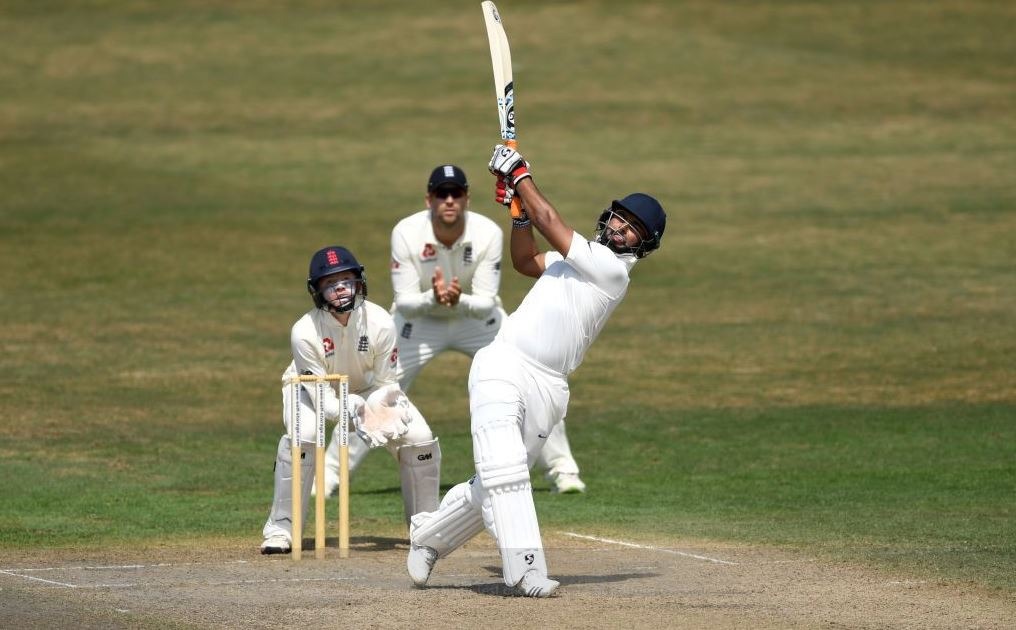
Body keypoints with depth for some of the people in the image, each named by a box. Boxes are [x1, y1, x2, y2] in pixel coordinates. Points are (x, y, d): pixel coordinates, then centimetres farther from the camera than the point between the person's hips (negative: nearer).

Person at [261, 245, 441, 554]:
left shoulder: (381, 323, -28)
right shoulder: (304, 332, -33)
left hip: (367, 387, 3)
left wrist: (383, 411, -39)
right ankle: (281, 528, -20)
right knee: (302, 435, -33)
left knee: (419, 437, -14)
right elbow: (323, 400, -29)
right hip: (313, 388, -3)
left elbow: (385, 384, -16)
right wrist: (358, 412, -48)